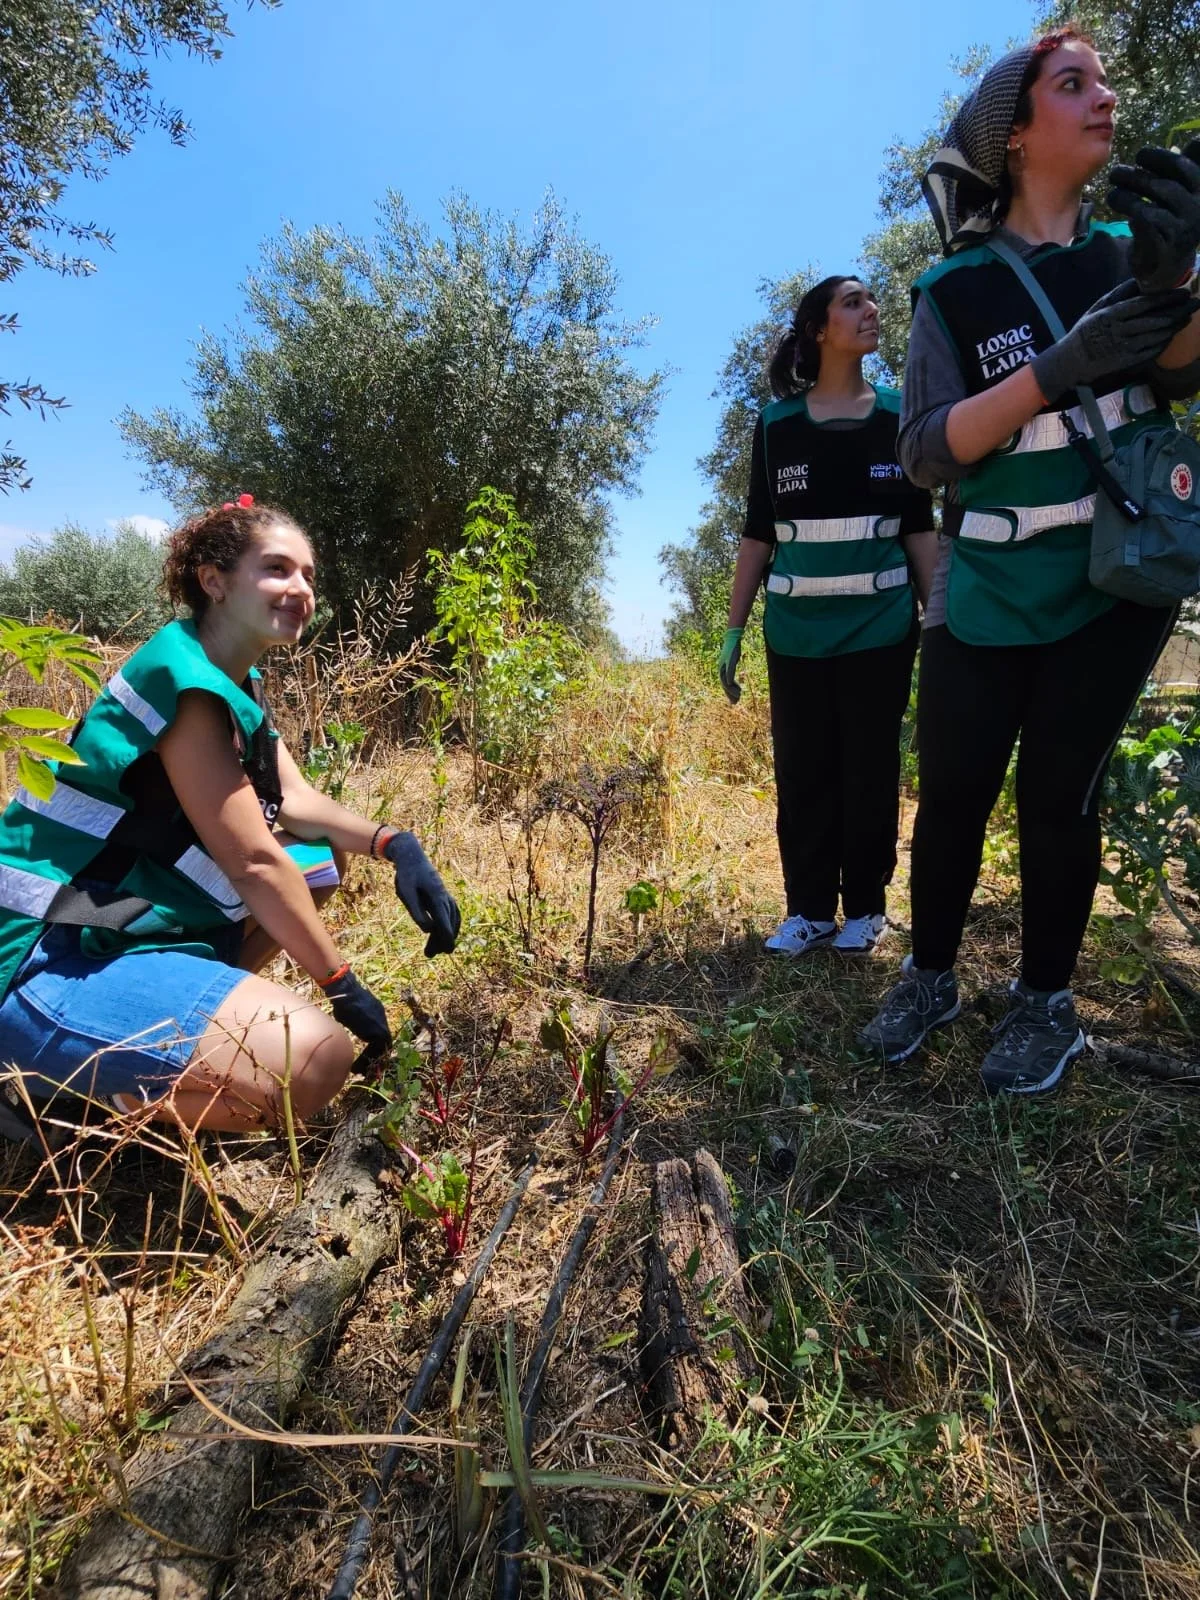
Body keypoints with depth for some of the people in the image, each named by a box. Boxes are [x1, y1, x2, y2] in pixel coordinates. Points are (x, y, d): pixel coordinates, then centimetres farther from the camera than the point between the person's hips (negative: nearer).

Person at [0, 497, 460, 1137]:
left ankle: (199, 1006, 10)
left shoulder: (237, 684, 9)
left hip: (142, 921, 10)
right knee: (314, 1057, -28)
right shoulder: (182, 676, -20)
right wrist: (346, 988, -12)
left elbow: (297, 802, 8)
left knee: (321, 855, 14)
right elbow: (251, 861, -20)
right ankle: (58, 1089, -6)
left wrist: (393, 842, -11)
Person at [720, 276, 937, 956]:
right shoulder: (778, 423, 5)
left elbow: (920, 528, 8)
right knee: (801, 772, 3)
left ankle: (865, 908, 18)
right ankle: (809, 909, 15)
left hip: (881, 628, 0)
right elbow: (758, 533, 5)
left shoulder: (900, 414, 7)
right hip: (796, 631, 0)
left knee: (870, 772, 4)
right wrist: (734, 628, 0)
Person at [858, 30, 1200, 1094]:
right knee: (953, 793, 0)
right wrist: (1063, 364, -20)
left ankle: (1047, 1003, 15)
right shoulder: (956, 292, 2)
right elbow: (927, 452, -9)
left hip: (1114, 581, 1)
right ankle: (930, 978, 20)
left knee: (1060, 792, 0)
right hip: (988, 593, -1)